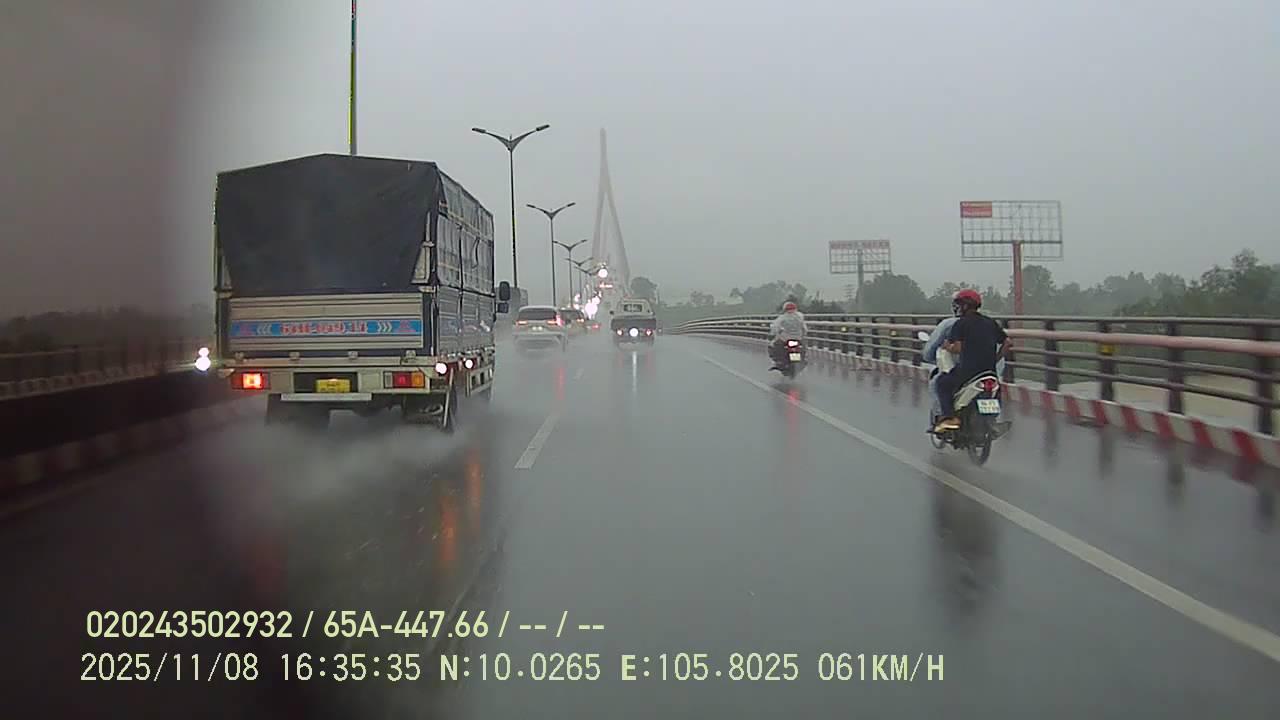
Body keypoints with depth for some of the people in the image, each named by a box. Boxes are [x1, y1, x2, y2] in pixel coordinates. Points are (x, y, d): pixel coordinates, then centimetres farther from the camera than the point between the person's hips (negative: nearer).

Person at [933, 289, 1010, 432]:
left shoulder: (961, 324, -6)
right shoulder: (991, 323, 14)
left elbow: (957, 347, -17)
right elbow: (1006, 342, 9)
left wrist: (946, 347, 4)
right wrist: (995, 359, 16)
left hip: (968, 369, -6)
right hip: (990, 370, 6)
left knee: (942, 383, 12)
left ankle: (949, 417, -8)